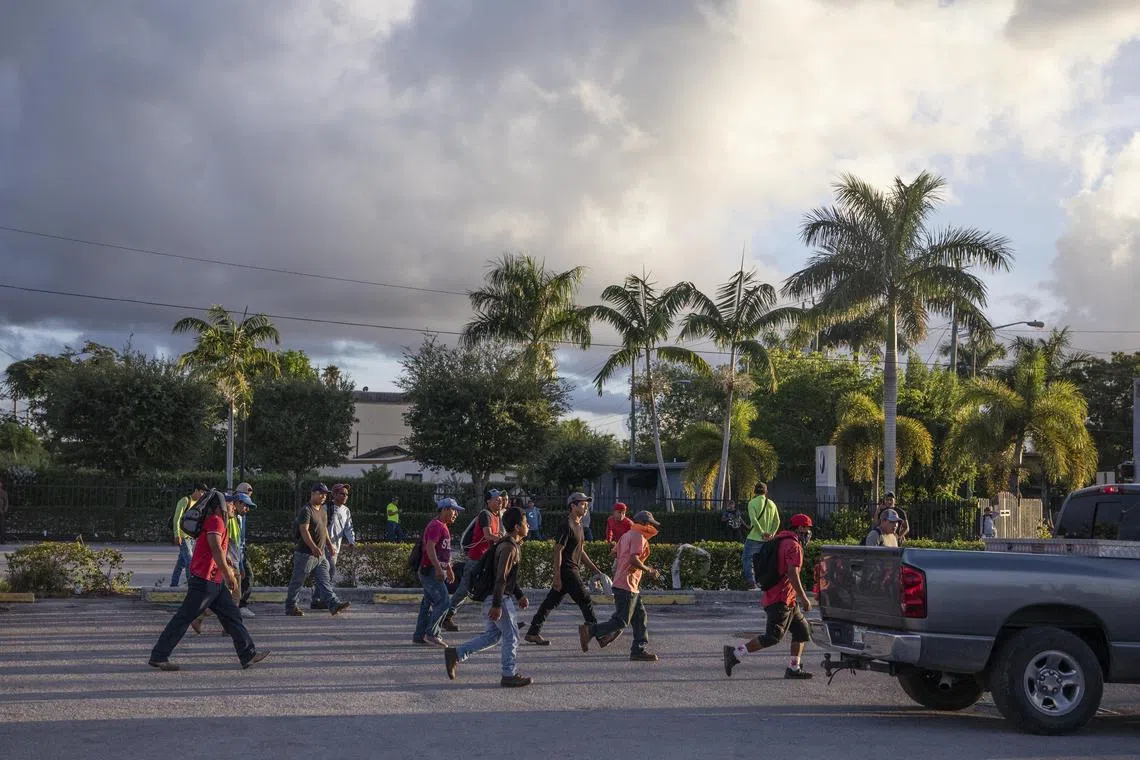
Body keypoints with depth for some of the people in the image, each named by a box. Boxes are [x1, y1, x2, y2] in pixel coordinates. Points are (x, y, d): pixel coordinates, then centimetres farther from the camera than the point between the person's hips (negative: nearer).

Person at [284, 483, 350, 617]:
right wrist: (313, 547, -34)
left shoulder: (322, 510, 16)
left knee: (324, 581, -1)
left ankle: (334, 605, -10)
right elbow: (304, 530, -24)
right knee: (297, 582, 3)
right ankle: (290, 608, 12)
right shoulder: (306, 510, -13)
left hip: (320, 555, 8)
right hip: (305, 554, -8)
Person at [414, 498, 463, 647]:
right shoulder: (436, 526, -14)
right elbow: (430, 548, -25)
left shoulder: (443, 527, 19)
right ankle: (431, 633, -6)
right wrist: (438, 568, -30)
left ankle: (419, 636, 12)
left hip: (437, 571, 10)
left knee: (429, 603, 10)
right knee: (443, 602, -12)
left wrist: (449, 569, 29)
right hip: (430, 571, -10)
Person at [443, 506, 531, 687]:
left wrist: (519, 595, 23)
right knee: (511, 636, -1)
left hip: (499, 597, 10)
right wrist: (497, 605, -26)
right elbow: (501, 577, -24)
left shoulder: (513, 545, 14)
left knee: (492, 635, 14)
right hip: (497, 598, -10)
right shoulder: (509, 548, -20)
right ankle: (509, 675, 7)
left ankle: (455, 654, 15)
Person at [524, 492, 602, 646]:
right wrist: (557, 577, -21)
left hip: (572, 570, 10)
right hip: (567, 570, -10)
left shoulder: (578, 525, 17)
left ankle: (533, 633, 11)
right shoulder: (566, 526, -14)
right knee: (585, 600, -3)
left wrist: (595, 570, 22)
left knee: (552, 601, 9)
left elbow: (580, 552, 24)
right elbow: (558, 551, -17)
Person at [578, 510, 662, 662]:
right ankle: (589, 630, -4)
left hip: (632, 587, 10)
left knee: (641, 618, 10)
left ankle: (639, 650, 9)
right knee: (621, 622, -8)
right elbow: (634, 560, -24)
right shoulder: (638, 537, -11)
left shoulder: (626, 536, 18)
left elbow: (619, 558, 21)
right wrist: (649, 571, -12)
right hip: (627, 586, -10)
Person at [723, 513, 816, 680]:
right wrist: (804, 598, -19)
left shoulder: (782, 542, 19)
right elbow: (792, 574, -23)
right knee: (773, 637, -12)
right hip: (781, 599, -11)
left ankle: (794, 668, 13)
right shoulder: (794, 546, -12)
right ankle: (734, 653, -12)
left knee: (802, 631, 14)